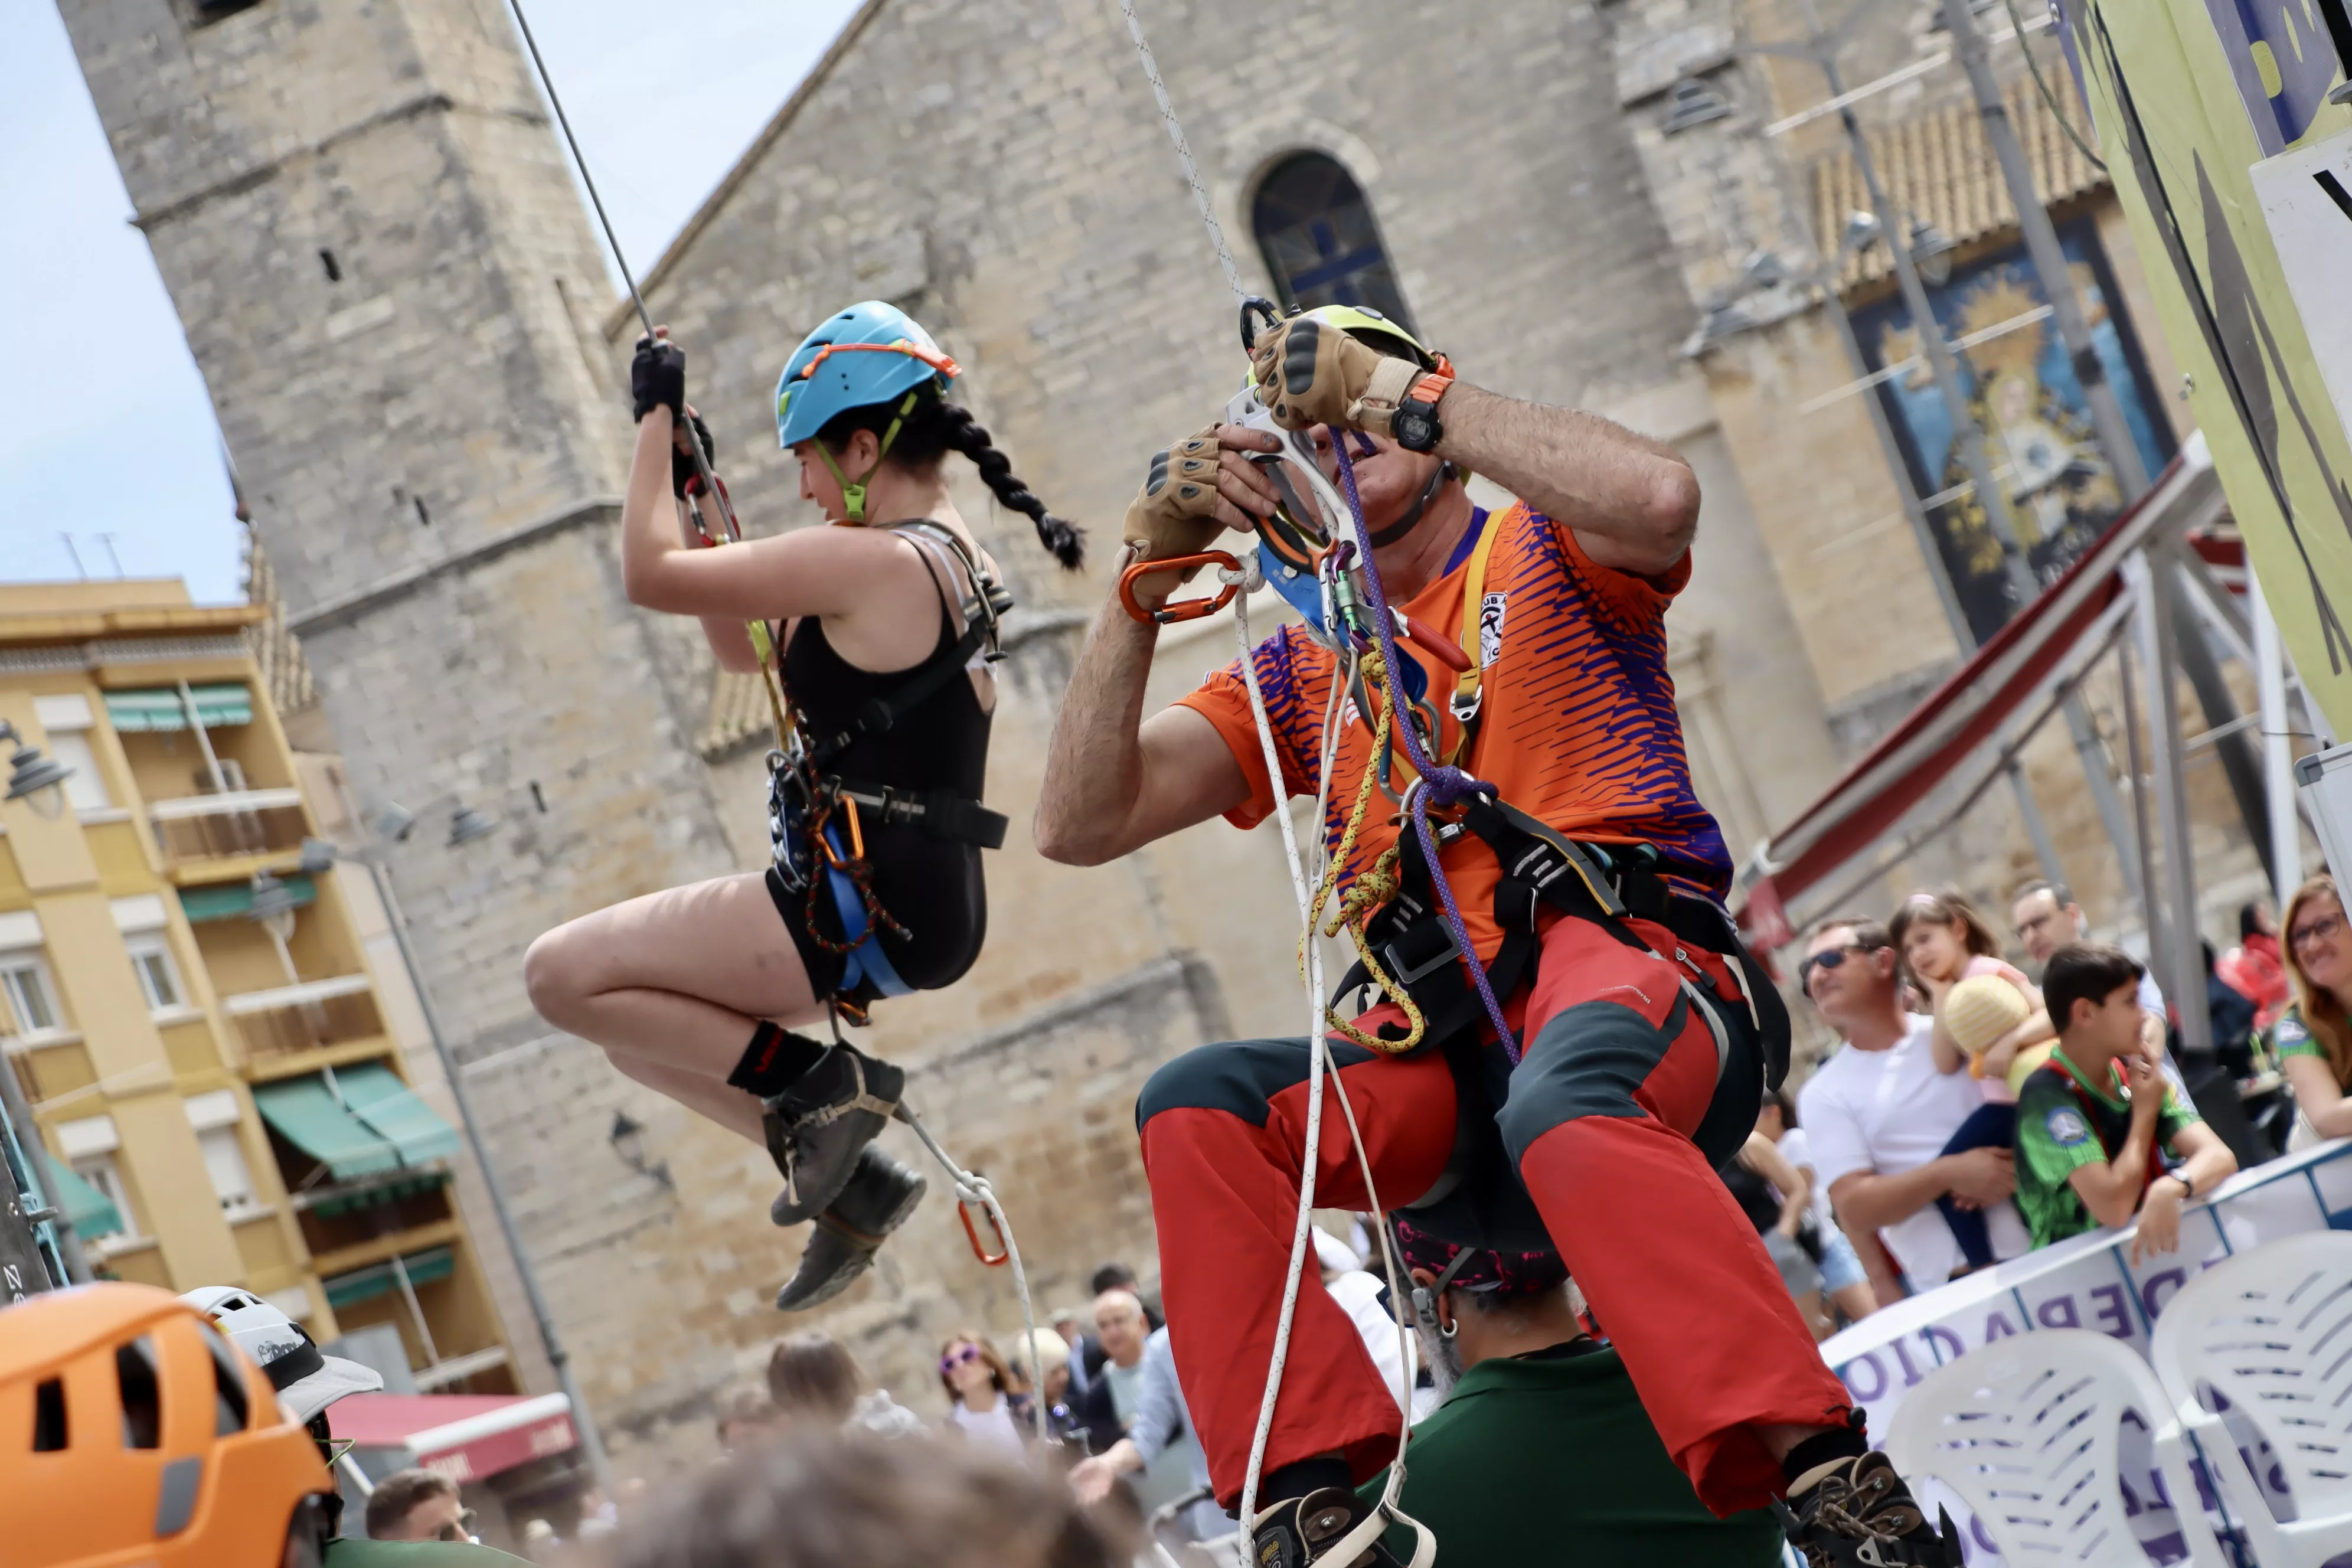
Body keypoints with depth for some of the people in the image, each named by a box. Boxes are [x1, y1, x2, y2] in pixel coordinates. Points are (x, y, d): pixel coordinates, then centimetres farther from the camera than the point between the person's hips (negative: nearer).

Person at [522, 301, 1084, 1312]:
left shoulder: (869, 562, -18)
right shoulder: (951, 558, 12)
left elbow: (650, 576, -13)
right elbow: (743, 647, 22)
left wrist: (656, 419, -2)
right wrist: (691, 491, 18)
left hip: (864, 906, -10)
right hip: (921, 905, 10)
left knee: (562, 975, -6)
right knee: (632, 1018, 21)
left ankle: (817, 1084, -5)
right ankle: (848, 1178, 14)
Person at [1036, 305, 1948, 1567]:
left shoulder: (1543, 550, 14)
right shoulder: (1300, 669, 25)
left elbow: (1657, 497, -14)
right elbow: (1080, 826, 15)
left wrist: (1395, 386, -8)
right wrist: (1146, 582, 6)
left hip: (1635, 966, -4)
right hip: (1445, 1048, 5)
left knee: (1562, 1099, -40)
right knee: (1194, 1107, -22)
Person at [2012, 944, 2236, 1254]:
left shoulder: (2137, 1074, 2)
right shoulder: (2048, 1095, -16)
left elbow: (2220, 1156, -9)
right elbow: (2114, 1207, -24)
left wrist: (2170, 1188, -30)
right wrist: (2145, 1112, -10)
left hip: (2145, 1246, 5)